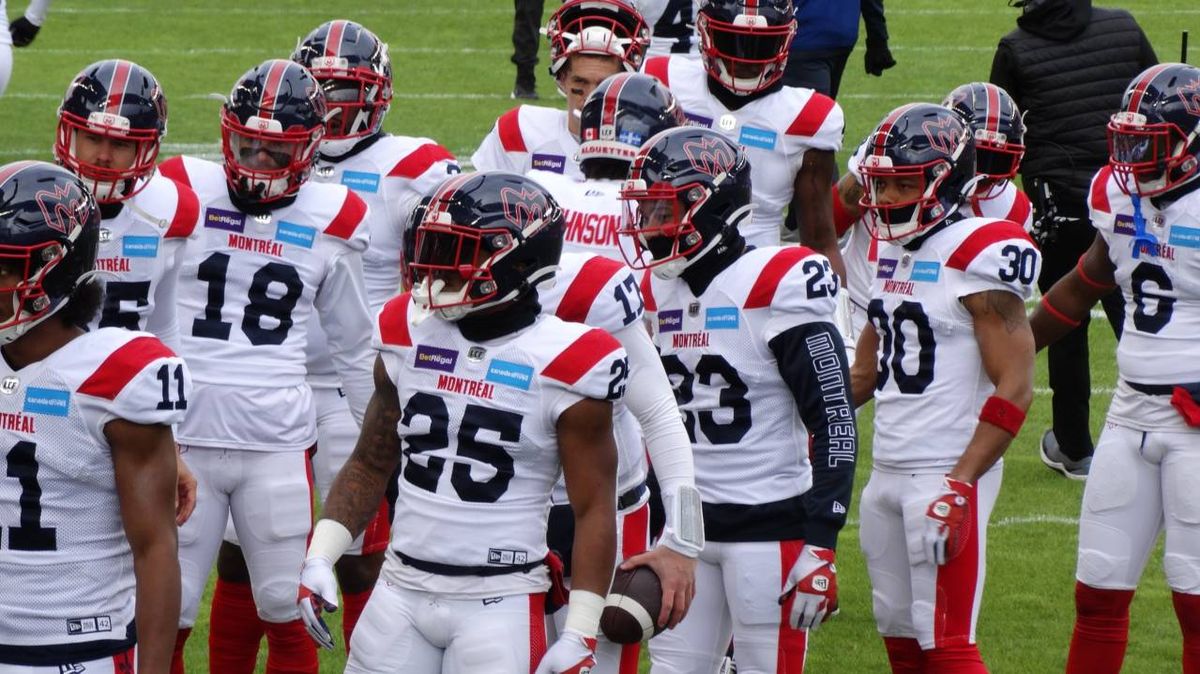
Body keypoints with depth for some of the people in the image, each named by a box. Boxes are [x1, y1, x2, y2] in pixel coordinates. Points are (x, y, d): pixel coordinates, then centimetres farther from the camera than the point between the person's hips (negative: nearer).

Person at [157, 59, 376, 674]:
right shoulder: (183, 192, -1)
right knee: (166, 616, 3)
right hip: (183, 438, 0)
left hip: (279, 444, 1)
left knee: (288, 612, 3)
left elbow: (353, 345, 15)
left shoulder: (331, 220, 4)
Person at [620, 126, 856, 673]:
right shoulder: (659, 291, 8)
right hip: (690, 524, 7)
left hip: (772, 528, -7)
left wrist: (821, 545, -19)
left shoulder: (777, 288, -14)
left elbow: (835, 422, -16)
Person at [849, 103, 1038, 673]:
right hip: (887, 475, 8)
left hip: (946, 476, -8)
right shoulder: (894, 247, 12)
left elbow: (1014, 389, -17)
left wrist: (960, 486, -23)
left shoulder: (979, 257, -14)